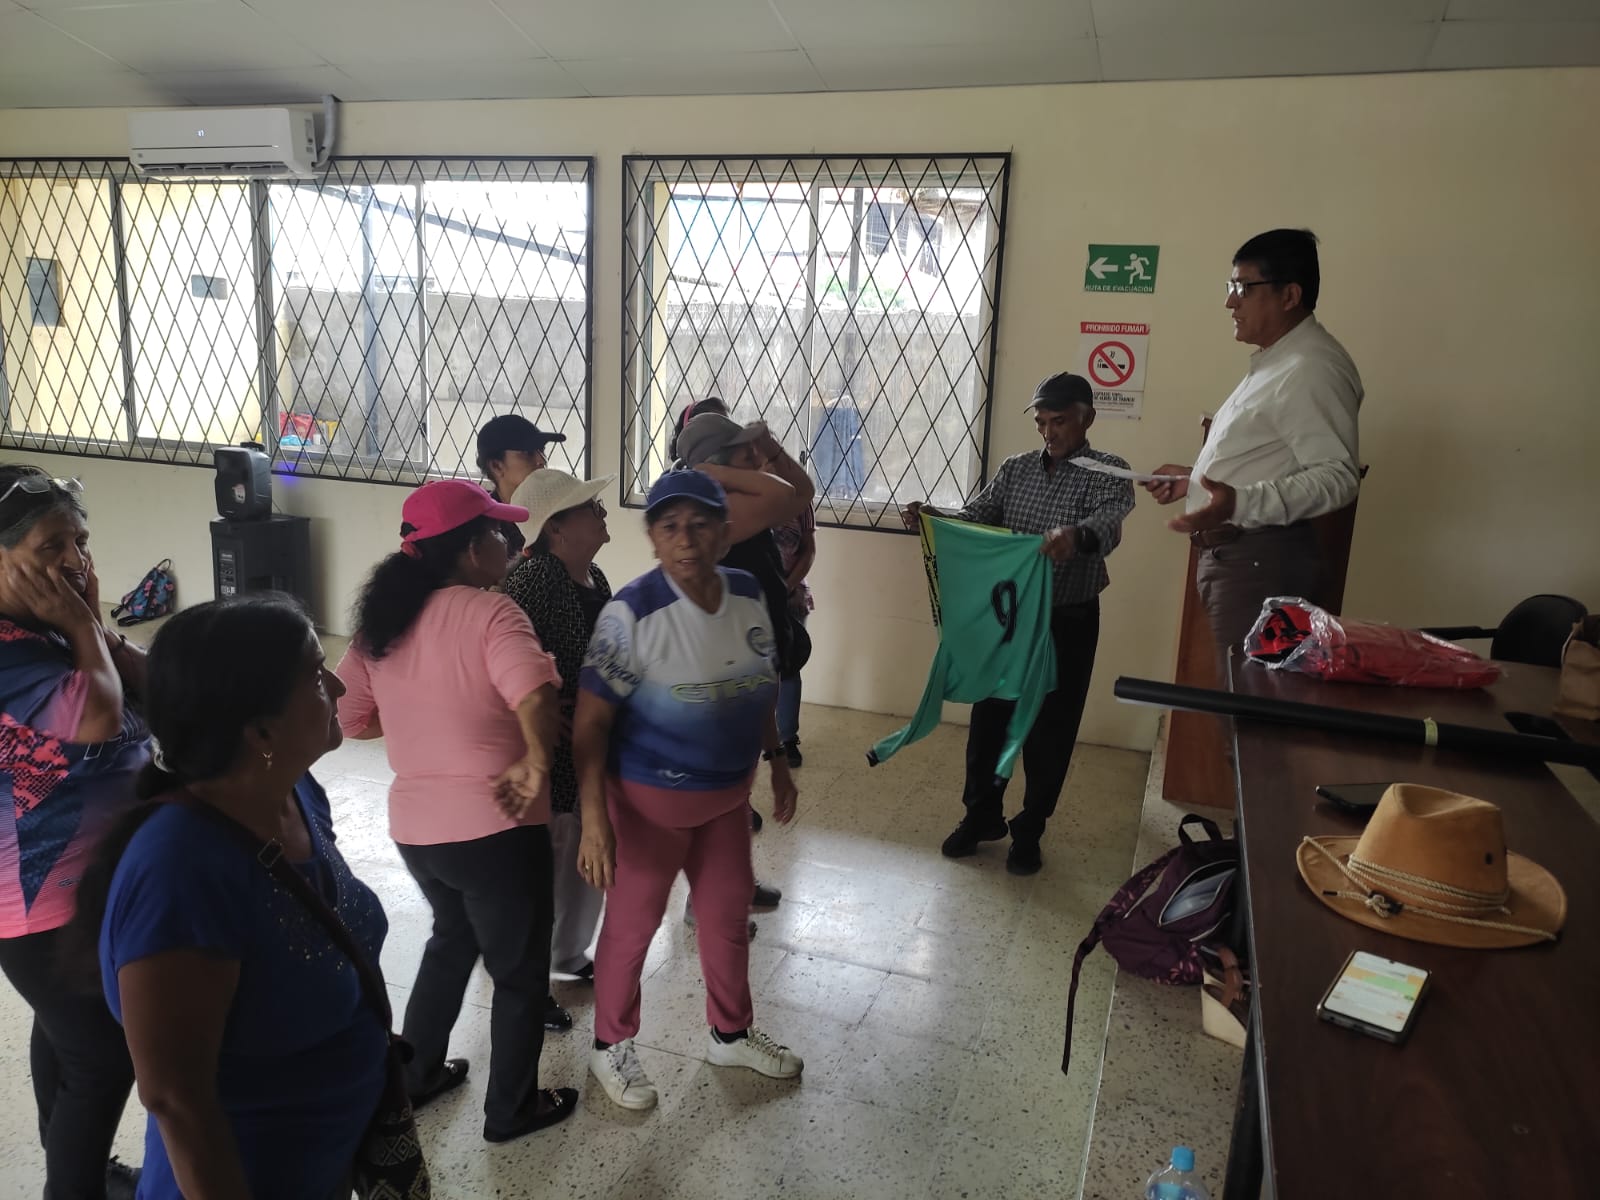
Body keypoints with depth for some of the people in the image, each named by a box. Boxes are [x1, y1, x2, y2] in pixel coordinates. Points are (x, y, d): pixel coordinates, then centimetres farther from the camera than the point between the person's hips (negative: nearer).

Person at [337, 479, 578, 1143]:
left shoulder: (381, 620, 3)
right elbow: (536, 698, -35)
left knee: (452, 938, 32)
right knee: (520, 972, 14)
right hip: (495, 827, -7)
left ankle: (416, 1075, 45)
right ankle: (511, 1109, 30)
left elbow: (351, 718, 9)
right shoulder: (490, 612, -18)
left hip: (414, 826, 7)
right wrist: (536, 763, -21)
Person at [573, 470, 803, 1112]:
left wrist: (778, 763, 13)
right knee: (632, 924, 12)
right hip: (649, 800, -5)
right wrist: (594, 819, -25)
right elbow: (591, 721, -21)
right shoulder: (633, 612, -23)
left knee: (728, 915, 20)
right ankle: (611, 1046, 38)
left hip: (726, 794, 6)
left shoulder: (750, 596, -6)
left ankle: (731, 1033, 45)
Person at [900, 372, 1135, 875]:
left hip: (1068, 622, -3)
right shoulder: (1015, 468, 7)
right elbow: (977, 516, -2)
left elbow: (1109, 522, -28)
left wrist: (1076, 535, -51)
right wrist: (933, 516, -23)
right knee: (990, 716, 10)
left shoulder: (1108, 472, -8)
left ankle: (1029, 831, 23)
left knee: (1050, 728, 6)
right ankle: (981, 815, 28)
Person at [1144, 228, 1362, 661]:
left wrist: (1241, 504, -34)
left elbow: (1336, 477, -24)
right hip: (1230, 555, 10)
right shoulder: (1274, 361, 19)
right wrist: (1195, 479, 22)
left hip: (1263, 561, -10)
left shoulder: (1312, 368, -16)